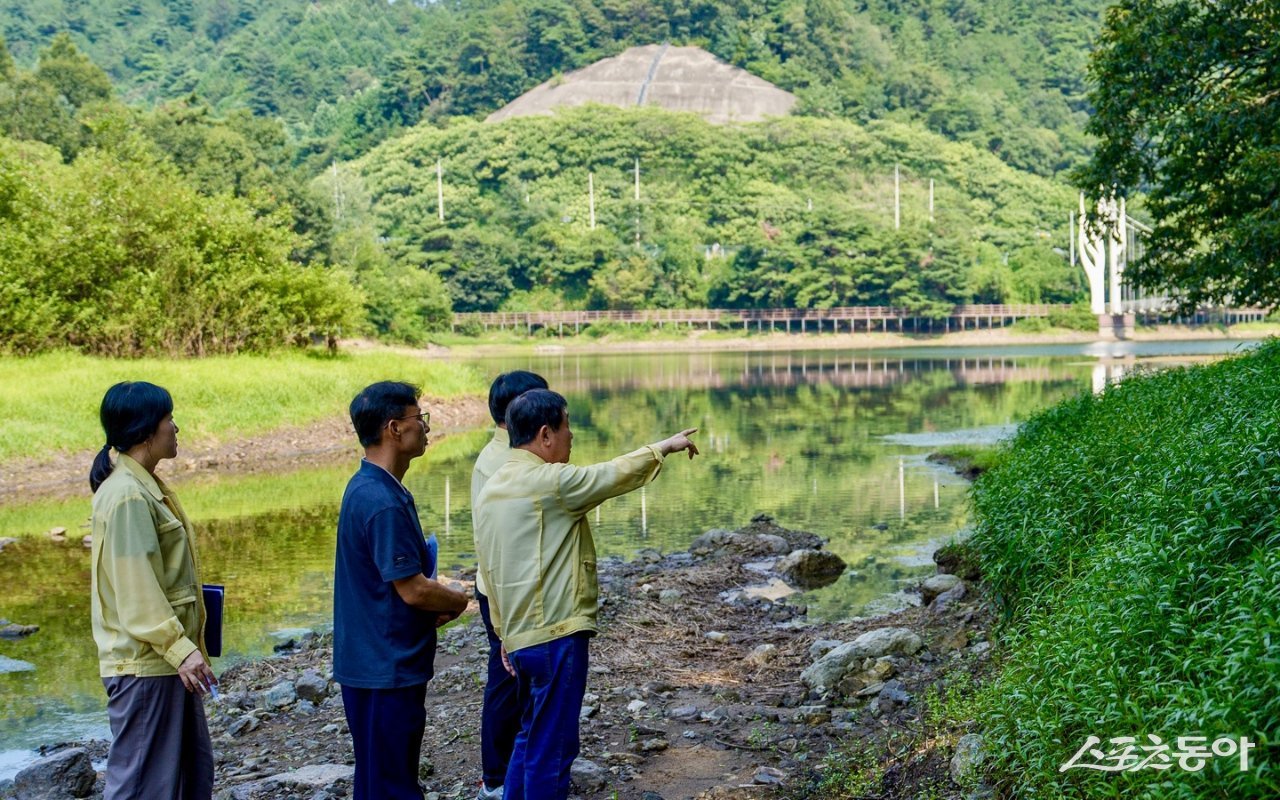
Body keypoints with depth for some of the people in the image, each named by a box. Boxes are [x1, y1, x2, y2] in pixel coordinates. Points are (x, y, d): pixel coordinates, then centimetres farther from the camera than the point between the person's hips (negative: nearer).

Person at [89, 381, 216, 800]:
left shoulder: (144, 485, 12)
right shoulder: (126, 495, -19)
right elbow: (136, 589, -23)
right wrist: (181, 650, -25)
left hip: (166, 659, 10)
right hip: (145, 664, -10)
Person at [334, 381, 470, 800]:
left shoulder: (369, 487, 8)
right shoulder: (383, 502, -23)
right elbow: (413, 590, -22)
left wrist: (437, 604, 4)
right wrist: (458, 601, -3)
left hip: (376, 659, 10)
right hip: (387, 667, -10)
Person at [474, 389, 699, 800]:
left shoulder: (492, 488, 11)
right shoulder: (549, 481, -17)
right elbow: (616, 474, -9)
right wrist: (664, 446, 8)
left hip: (521, 635, 9)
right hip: (555, 635, -9)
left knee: (531, 739, 21)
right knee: (551, 749, 1)